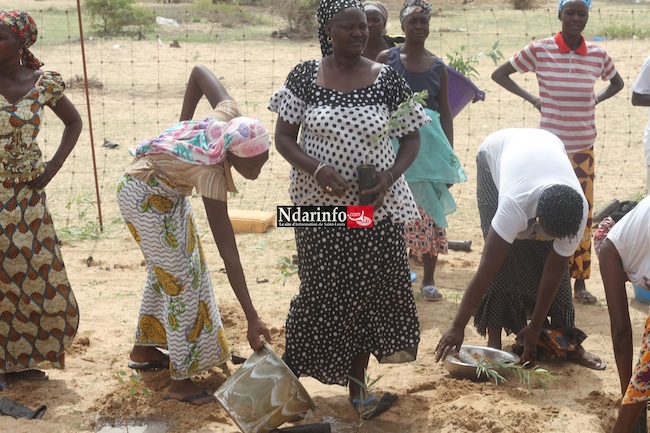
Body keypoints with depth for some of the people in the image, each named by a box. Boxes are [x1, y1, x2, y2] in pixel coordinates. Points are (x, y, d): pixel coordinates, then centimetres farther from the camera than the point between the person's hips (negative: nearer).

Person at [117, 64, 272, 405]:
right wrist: (252, 319, -34)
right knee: (181, 281, -6)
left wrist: (184, 123, 0)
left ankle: (144, 350, 36)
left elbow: (199, 70, -5)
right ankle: (181, 381, 2)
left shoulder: (231, 118, -21)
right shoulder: (211, 175, -36)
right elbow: (228, 253, -35)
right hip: (146, 198, -9)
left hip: (167, 192, 9)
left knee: (164, 269, 19)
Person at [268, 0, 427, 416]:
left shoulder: (388, 79, -2)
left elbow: (412, 138, 4)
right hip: (319, 207, -1)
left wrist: (390, 176, -14)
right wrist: (315, 169, -19)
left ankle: (357, 384, 21)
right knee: (323, 293, 6)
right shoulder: (304, 76, -3)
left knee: (368, 293, 5)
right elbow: (283, 137, -1)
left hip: (375, 209, 1)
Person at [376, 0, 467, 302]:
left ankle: (428, 279, 16)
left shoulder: (438, 66, 8)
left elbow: (445, 112, 9)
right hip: (394, 141, -2)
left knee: (431, 212, 4)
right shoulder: (387, 59, 2)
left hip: (430, 143, 2)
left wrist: (451, 154, 3)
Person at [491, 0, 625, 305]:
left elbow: (617, 82, 23)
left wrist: (595, 100, 6)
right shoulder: (539, 50, -6)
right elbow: (499, 74, 2)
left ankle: (580, 282, 17)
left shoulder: (597, 54, 4)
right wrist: (531, 98, -4)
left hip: (583, 149, 3)